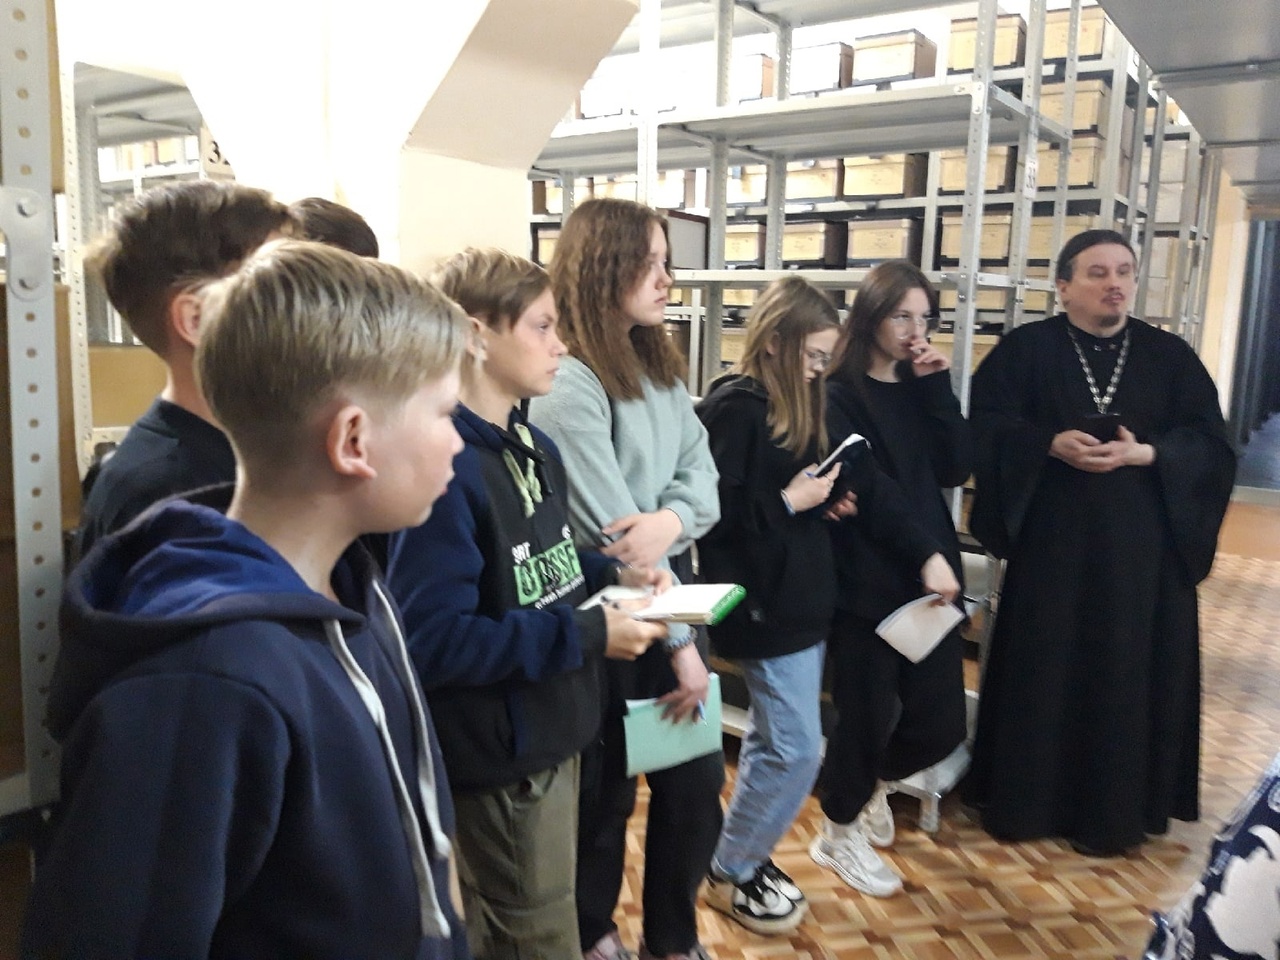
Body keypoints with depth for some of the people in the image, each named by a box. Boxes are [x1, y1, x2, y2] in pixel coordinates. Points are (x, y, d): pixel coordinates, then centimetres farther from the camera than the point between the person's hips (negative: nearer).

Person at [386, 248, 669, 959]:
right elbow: (435, 641, -28)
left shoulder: (537, 448, 6)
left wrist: (613, 575, -2)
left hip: (552, 729, 9)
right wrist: (587, 634, -27)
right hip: (501, 751, -9)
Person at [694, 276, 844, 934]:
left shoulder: (790, 403, 11)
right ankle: (729, 874, 17)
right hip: (766, 604, -9)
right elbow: (715, 512, -22)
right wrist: (789, 502, -17)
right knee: (796, 750, -2)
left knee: (771, 744, 18)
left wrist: (824, 498, 3)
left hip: (797, 597, 9)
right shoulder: (736, 407, -16)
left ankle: (746, 859, 34)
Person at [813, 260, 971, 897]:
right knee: (870, 715, 3)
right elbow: (868, 488, -13)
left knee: (942, 721, 7)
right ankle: (839, 833, 27)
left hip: (930, 575, 6)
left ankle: (872, 783, 38)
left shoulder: (921, 389, 14)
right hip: (869, 580, -6)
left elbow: (956, 469, 1)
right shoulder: (840, 395, -5)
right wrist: (925, 554, -19)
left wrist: (937, 388, -5)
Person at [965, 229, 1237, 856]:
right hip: (1051, 540, -1)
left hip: (1142, 546, 2)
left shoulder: (1170, 356, 7)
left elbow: (1210, 442, 2)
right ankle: (1024, 801, 19)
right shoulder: (1025, 349, 1)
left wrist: (1145, 454, -16)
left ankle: (1113, 812, 22)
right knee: (1041, 672, 4)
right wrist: (1052, 444, -20)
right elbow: (987, 425, -5)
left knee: (1128, 676, 6)